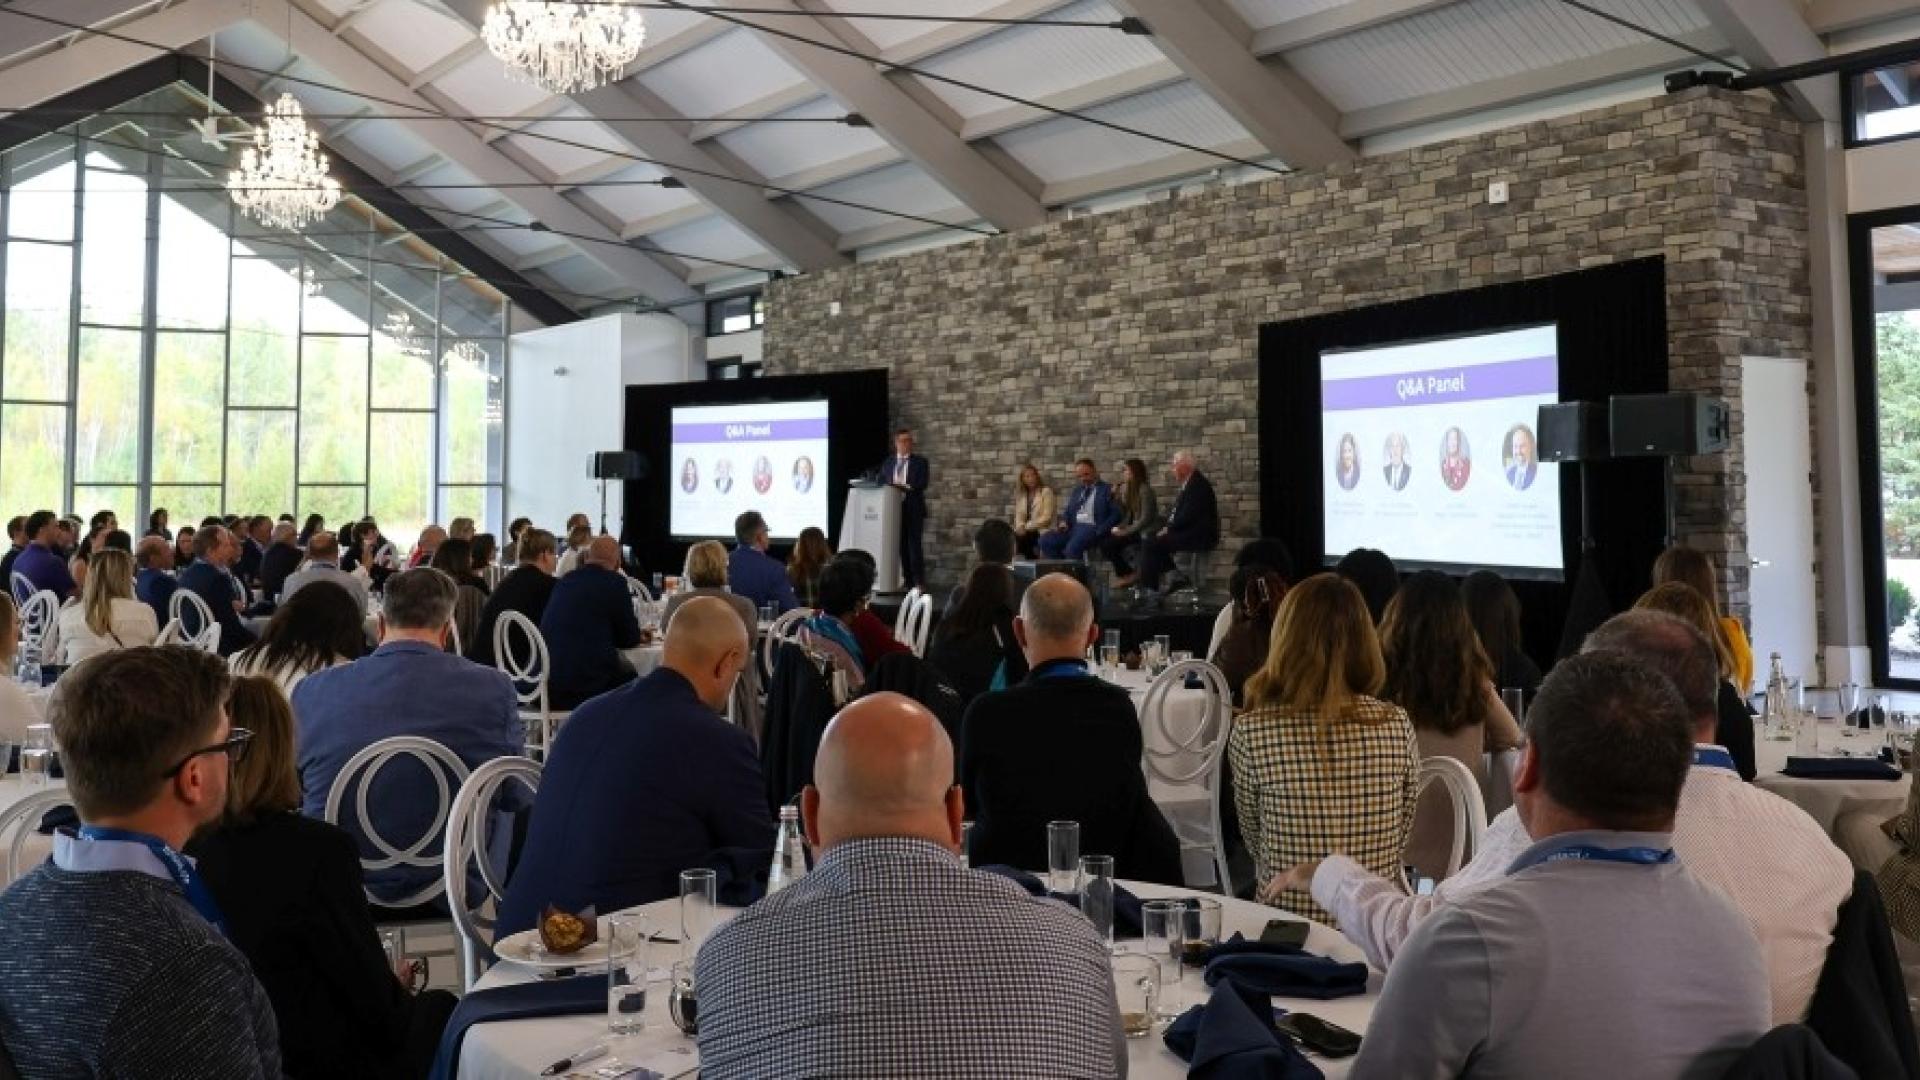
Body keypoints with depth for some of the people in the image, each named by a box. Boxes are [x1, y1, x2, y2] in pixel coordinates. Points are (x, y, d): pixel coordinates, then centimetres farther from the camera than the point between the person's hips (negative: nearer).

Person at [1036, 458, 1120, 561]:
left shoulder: (1108, 490, 3)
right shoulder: (1076, 491, 23)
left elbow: (1115, 515, -4)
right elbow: (1068, 511, 26)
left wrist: (1099, 532, -16)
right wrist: (1064, 522, 2)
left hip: (1092, 528, -7)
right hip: (1073, 527, 7)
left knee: (1072, 547, -35)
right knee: (1045, 541, -15)